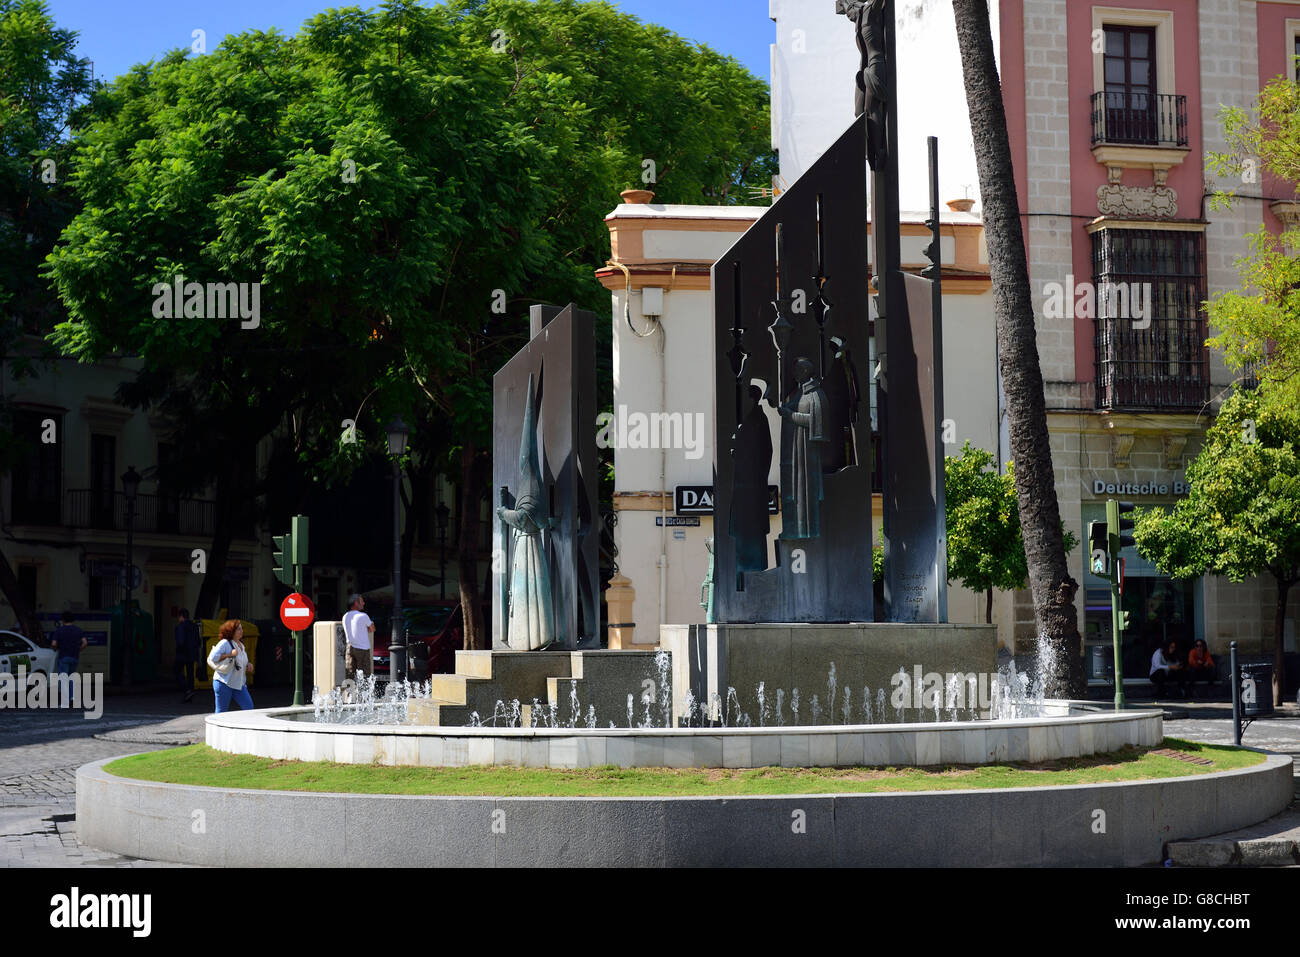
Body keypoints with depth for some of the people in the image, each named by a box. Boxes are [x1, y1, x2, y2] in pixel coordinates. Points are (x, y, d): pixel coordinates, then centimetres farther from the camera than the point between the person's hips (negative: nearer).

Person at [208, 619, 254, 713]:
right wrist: (229, 655, -22)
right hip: (224, 684, -7)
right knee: (221, 712, 0)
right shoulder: (224, 643, -12)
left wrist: (248, 666, 7)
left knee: (249, 707, 0)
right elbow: (212, 658, -21)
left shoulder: (241, 645, 14)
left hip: (239, 684, 7)